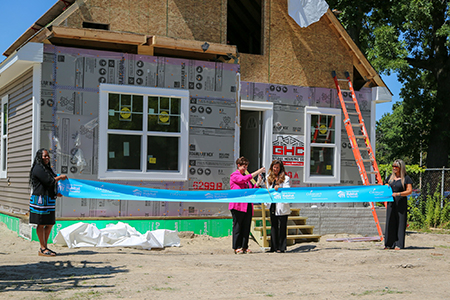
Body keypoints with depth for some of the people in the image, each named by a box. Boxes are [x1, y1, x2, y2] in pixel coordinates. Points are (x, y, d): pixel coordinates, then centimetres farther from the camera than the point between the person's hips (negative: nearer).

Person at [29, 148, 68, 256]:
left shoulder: (47, 168, 19)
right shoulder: (38, 168, -11)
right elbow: (49, 181, -18)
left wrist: (56, 193, 15)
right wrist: (60, 177, -3)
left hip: (49, 201, 9)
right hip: (40, 199, -9)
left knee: (50, 224, 10)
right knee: (41, 224, -3)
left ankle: (44, 247, 18)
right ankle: (42, 249, 1)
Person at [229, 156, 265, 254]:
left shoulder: (246, 176, 21)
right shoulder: (234, 175, 0)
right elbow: (243, 179, -19)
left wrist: (258, 182, 3)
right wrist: (257, 172, -18)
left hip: (248, 205, 7)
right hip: (238, 205, -7)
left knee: (246, 227, 4)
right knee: (238, 226, -2)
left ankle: (244, 247, 11)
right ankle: (237, 247, 4)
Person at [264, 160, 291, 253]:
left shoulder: (285, 178, -2)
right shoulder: (268, 178, 15)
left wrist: (279, 188, -30)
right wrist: (267, 202, 11)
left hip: (282, 206, -5)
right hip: (273, 206, 5)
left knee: (282, 227, -2)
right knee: (273, 226, 9)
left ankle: (281, 248, 2)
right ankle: (274, 247, 15)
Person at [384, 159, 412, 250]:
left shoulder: (406, 178, -1)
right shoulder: (390, 177, 15)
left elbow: (409, 191, -8)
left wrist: (398, 194, -20)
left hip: (401, 202, -5)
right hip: (391, 202, 5)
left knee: (400, 222, -4)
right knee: (390, 222, 2)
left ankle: (399, 244, 0)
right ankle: (389, 244, 6)